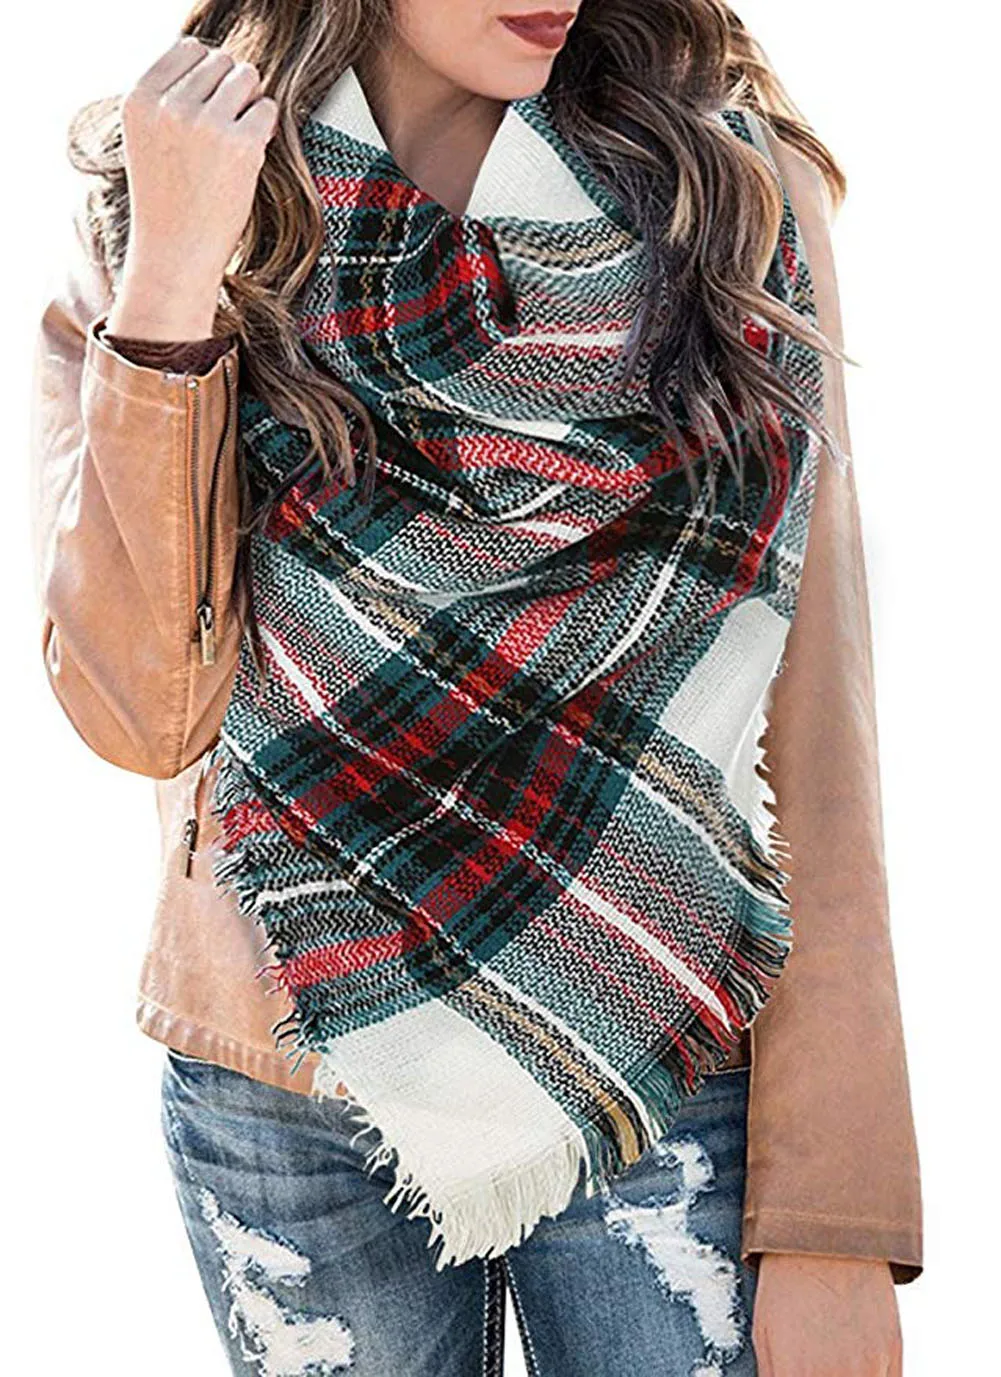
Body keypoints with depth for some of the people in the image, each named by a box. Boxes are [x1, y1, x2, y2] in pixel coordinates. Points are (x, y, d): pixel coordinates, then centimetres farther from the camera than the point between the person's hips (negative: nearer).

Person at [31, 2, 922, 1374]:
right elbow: (141, 712, -10)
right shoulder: (139, 235, 1)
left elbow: (810, 724, -6)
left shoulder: (735, 203, -2)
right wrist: (172, 276, -17)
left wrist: (830, 1215, -10)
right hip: (285, 1093, 1)